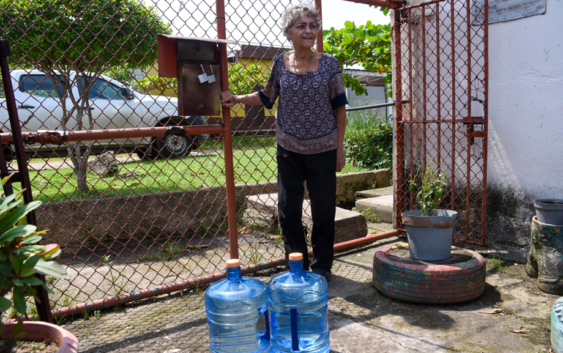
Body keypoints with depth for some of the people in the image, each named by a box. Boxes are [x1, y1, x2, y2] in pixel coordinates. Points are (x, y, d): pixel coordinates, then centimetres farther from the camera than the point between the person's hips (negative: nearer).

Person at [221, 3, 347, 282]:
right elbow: (267, 97, 15)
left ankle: (321, 267, 26)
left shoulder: (329, 65, -3)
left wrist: (340, 147, -1)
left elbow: (339, 108, 1)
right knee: (288, 212, 7)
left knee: (323, 211, 6)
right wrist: (237, 99, 1)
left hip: (322, 150, -2)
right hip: (288, 149, 2)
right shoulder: (280, 64, 2)